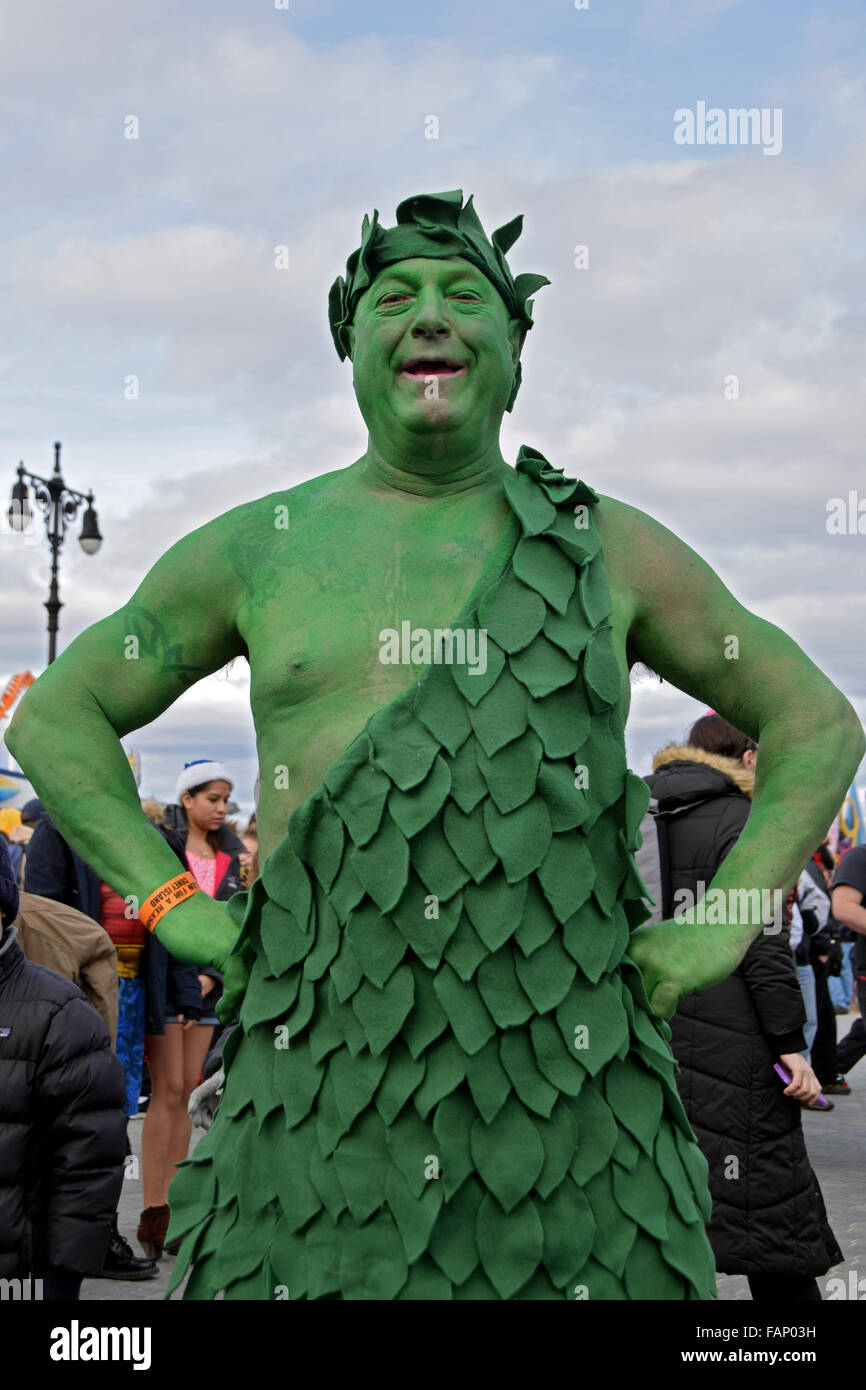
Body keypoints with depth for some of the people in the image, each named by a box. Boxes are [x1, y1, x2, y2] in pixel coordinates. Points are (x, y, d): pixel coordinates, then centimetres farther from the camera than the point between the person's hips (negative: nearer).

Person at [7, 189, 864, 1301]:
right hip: (325, 1098, 0)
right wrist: (173, 907, 3)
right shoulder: (261, 547, 9)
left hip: (567, 1092, 0)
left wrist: (725, 926, 3)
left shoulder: (609, 549, 8)